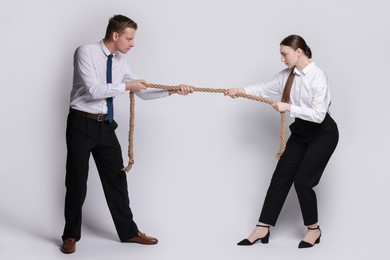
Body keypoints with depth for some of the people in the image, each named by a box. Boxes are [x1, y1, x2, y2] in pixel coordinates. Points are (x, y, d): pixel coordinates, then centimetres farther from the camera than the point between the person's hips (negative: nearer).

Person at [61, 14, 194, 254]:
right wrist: (126, 86, -18)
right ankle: (71, 235, 18)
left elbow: (142, 91, 8)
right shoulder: (86, 52, -14)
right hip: (82, 124, -6)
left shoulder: (121, 62, 5)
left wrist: (173, 90, -1)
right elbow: (94, 90, -23)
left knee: (116, 179, 10)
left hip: (105, 125, 6)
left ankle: (128, 231, 21)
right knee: (77, 181, 3)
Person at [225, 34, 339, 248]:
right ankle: (262, 229, 7)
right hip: (300, 132, 7)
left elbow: (319, 114, -28)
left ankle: (313, 229, 15)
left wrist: (289, 107, -29)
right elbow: (266, 89, 8)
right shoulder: (287, 75, -2)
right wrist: (241, 90, -6)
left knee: (303, 181, -7)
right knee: (281, 177, 3)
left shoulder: (317, 77, -23)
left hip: (322, 133, -7)